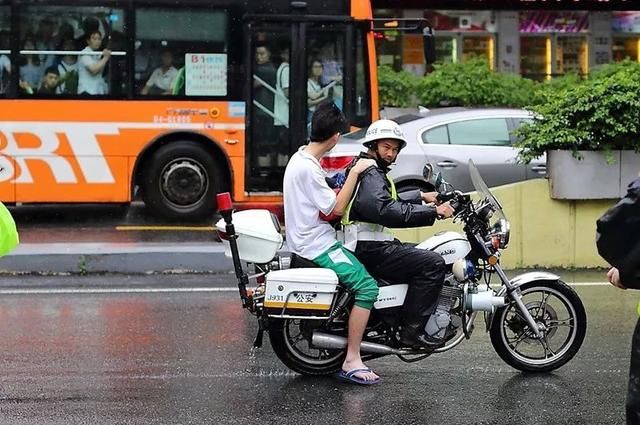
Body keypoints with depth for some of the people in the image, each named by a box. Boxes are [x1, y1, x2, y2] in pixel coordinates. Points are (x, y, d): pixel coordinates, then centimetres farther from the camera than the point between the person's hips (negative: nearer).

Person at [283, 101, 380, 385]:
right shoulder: (308, 168, -21)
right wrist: (354, 172, -13)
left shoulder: (301, 158, 11)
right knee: (366, 286, -20)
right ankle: (352, 361, -22)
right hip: (317, 245, -11)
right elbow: (336, 207, -18)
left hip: (309, 239, 11)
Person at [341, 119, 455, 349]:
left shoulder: (375, 171, 20)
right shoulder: (370, 175, -15)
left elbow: (388, 201, 36)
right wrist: (434, 212, -27)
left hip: (372, 245, 11)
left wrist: (421, 196, 32)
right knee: (433, 263, -19)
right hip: (369, 249, -11)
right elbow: (388, 211, -29)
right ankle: (412, 330, -21)